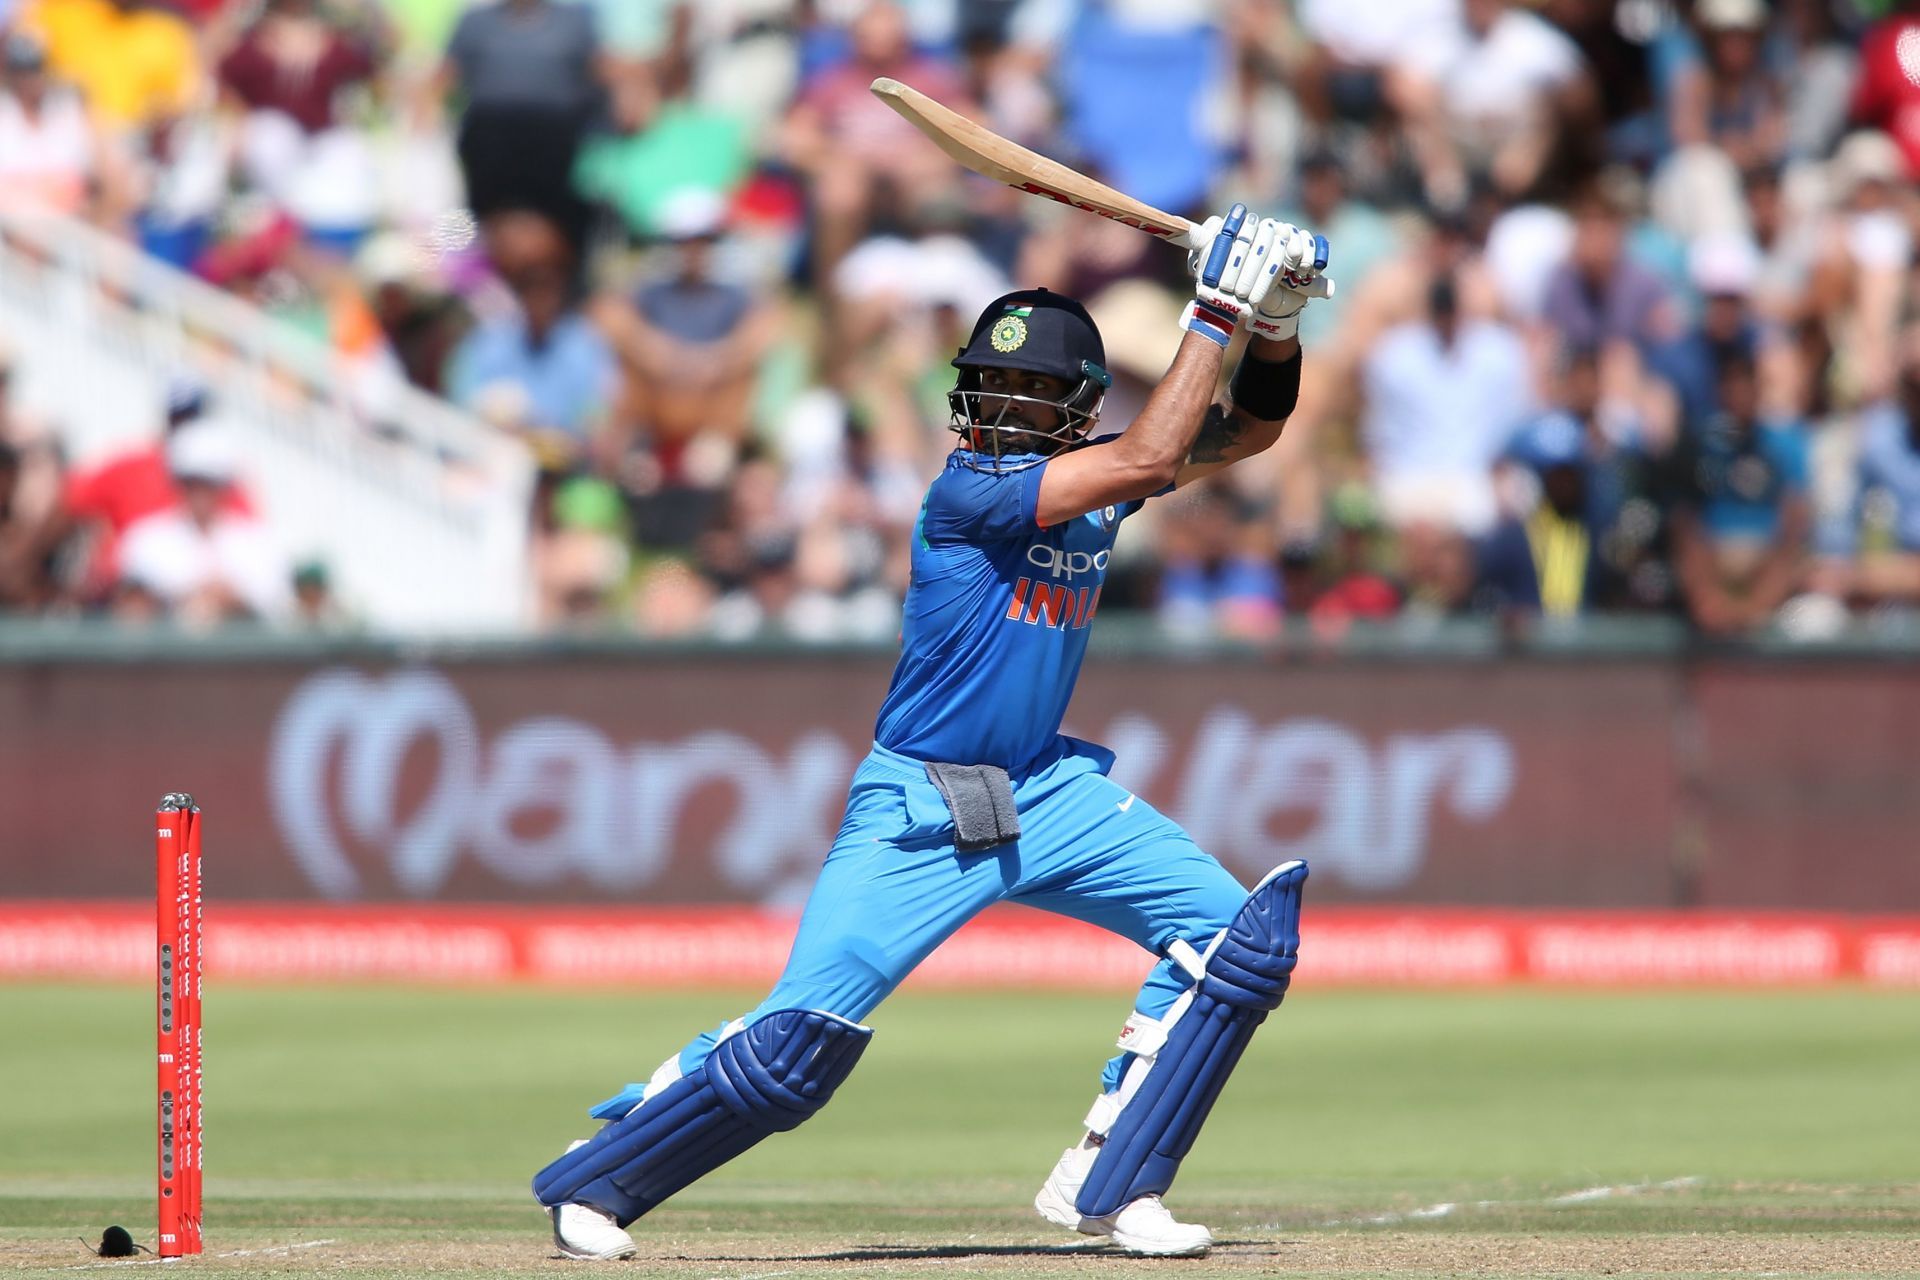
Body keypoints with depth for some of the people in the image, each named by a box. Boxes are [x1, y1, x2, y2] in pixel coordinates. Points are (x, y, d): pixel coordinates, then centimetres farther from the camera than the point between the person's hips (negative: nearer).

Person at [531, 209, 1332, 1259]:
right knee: (801, 1041, -15)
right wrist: (1217, 309, -24)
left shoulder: (1095, 475, 2)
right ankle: (590, 1178, 6)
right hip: (919, 808, -7)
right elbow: (1149, 458, -28)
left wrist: (1275, 319, -11)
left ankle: (1106, 1187, 0)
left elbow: (1249, 428, 7)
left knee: (1239, 936, -5)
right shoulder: (967, 491, -19)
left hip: (1044, 791, 7)